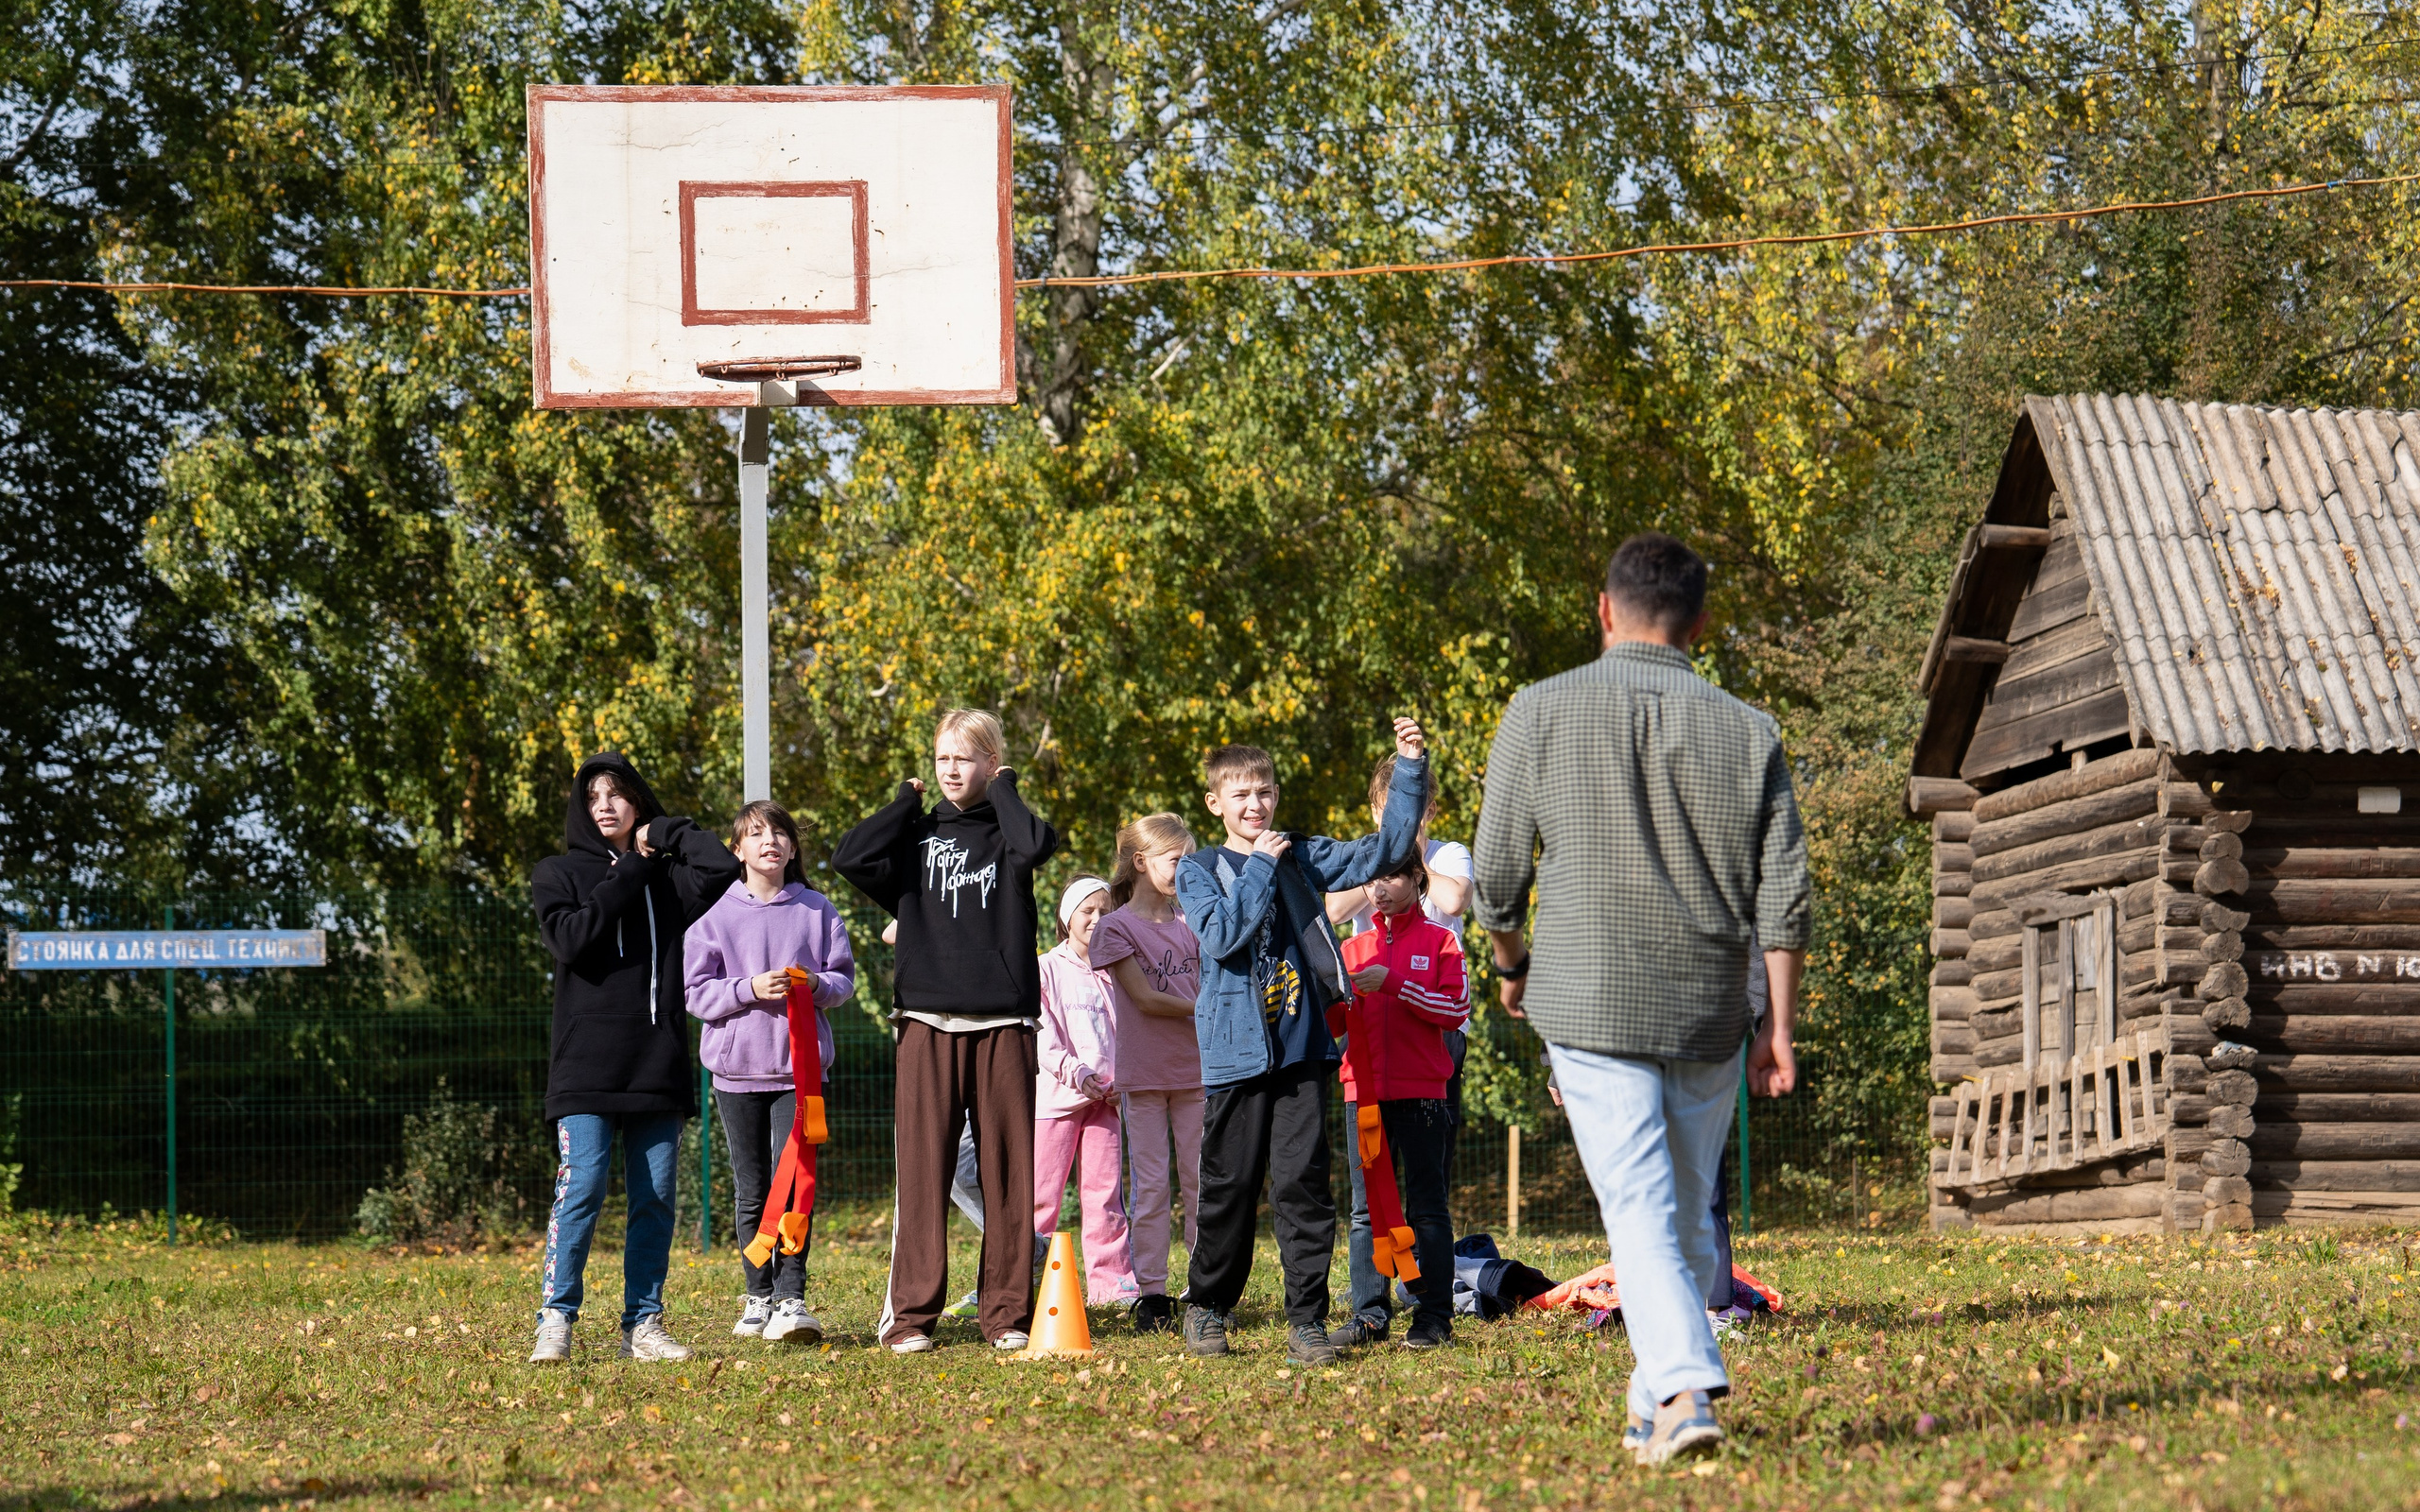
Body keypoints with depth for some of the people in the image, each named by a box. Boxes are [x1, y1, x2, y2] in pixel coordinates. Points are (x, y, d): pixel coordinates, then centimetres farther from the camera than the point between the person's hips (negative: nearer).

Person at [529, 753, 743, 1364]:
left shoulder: (665, 878, 14)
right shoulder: (559, 874, 8)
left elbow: (723, 867, -5)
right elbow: (570, 938, -10)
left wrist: (665, 834, 5)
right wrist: (627, 876, -6)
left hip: (659, 1061, 3)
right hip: (587, 1061, -3)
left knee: (655, 1198, 2)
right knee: (581, 1188, -12)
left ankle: (643, 1324, 7)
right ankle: (556, 1320, -7)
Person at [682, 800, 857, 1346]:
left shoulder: (817, 910, 7)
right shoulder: (715, 912, 3)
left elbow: (844, 979, 9)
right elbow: (696, 992, 1)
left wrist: (817, 985, -13)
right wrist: (750, 989, -15)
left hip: (799, 1064, 0)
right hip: (737, 1067, 1)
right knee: (751, 1188, 6)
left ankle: (792, 1298, -10)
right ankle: (757, 1295, 16)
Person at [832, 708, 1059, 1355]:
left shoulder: (1004, 830, 9)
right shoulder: (917, 834, 13)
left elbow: (1035, 844, -16)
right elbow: (851, 858, -5)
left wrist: (1002, 788, -1)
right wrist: (907, 800, 3)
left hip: (1003, 1021, 0)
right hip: (928, 1021, 0)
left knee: (1008, 1168, 0)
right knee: (922, 1167, -4)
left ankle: (1008, 1312, 5)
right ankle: (911, 1314, -2)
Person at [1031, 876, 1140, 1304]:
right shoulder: (1048, 969, 1)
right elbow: (1040, 1033, -7)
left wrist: (1121, 1080, -4)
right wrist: (1072, 1069, -21)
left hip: (1105, 1097, 3)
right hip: (1056, 1093, -3)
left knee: (1105, 1194, 4)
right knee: (1041, 1193, -1)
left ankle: (1110, 1281, 7)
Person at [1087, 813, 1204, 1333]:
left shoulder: (1189, 925, 11)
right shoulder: (1118, 927, -4)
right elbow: (1144, 998, -10)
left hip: (1195, 1070, 4)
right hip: (1143, 1072, -4)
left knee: (1201, 1181, 3)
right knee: (1151, 1184, -2)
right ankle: (1150, 1295, 2)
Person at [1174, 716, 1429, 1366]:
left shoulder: (1302, 859, 11)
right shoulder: (1198, 872, 4)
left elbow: (1384, 849, 5)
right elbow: (1221, 935, -13)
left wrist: (1410, 768, -4)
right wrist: (1261, 866, -11)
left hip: (1301, 1043, 2)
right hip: (1237, 1047, -2)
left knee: (1303, 1181, -3)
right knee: (1230, 1185, 5)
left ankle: (1307, 1319, -2)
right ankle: (1206, 1306, 22)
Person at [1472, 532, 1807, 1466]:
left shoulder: (1542, 713, -2)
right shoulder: (1746, 733, 4)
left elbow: (1496, 873, 2)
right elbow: (1784, 896, 1)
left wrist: (1511, 965, 21)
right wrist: (1780, 1028, 4)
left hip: (1591, 1004, -3)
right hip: (1709, 1016, 3)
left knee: (1639, 1209, -7)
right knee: (1689, 1214, 15)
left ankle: (1684, 1389, -24)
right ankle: (1653, 1402, 21)